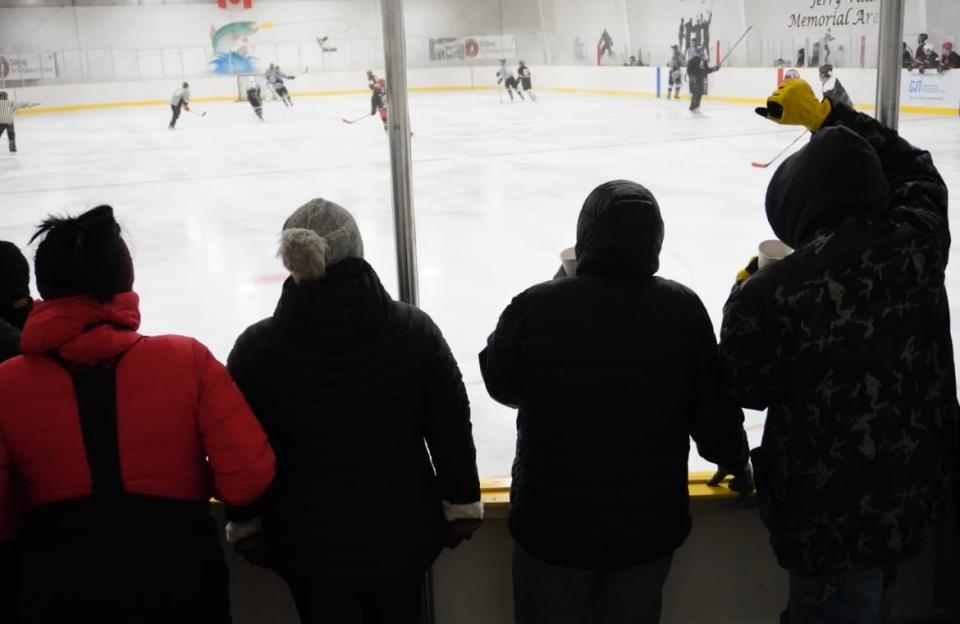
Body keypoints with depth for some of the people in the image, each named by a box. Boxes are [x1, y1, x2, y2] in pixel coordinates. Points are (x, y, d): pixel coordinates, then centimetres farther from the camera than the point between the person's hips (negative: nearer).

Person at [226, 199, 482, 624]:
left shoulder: (256, 349, -16)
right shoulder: (413, 330, -15)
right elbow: (452, 429, -7)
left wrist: (247, 523, 10)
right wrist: (462, 504, 7)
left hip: (308, 542, 0)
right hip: (401, 532, 1)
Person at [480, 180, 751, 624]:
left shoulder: (534, 308, -19)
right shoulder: (683, 310, -14)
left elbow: (501, 384, 0)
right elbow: (713, 408, -6)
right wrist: (735, 462, 17)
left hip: (553, 523, -1)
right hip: (649, 524, 2)